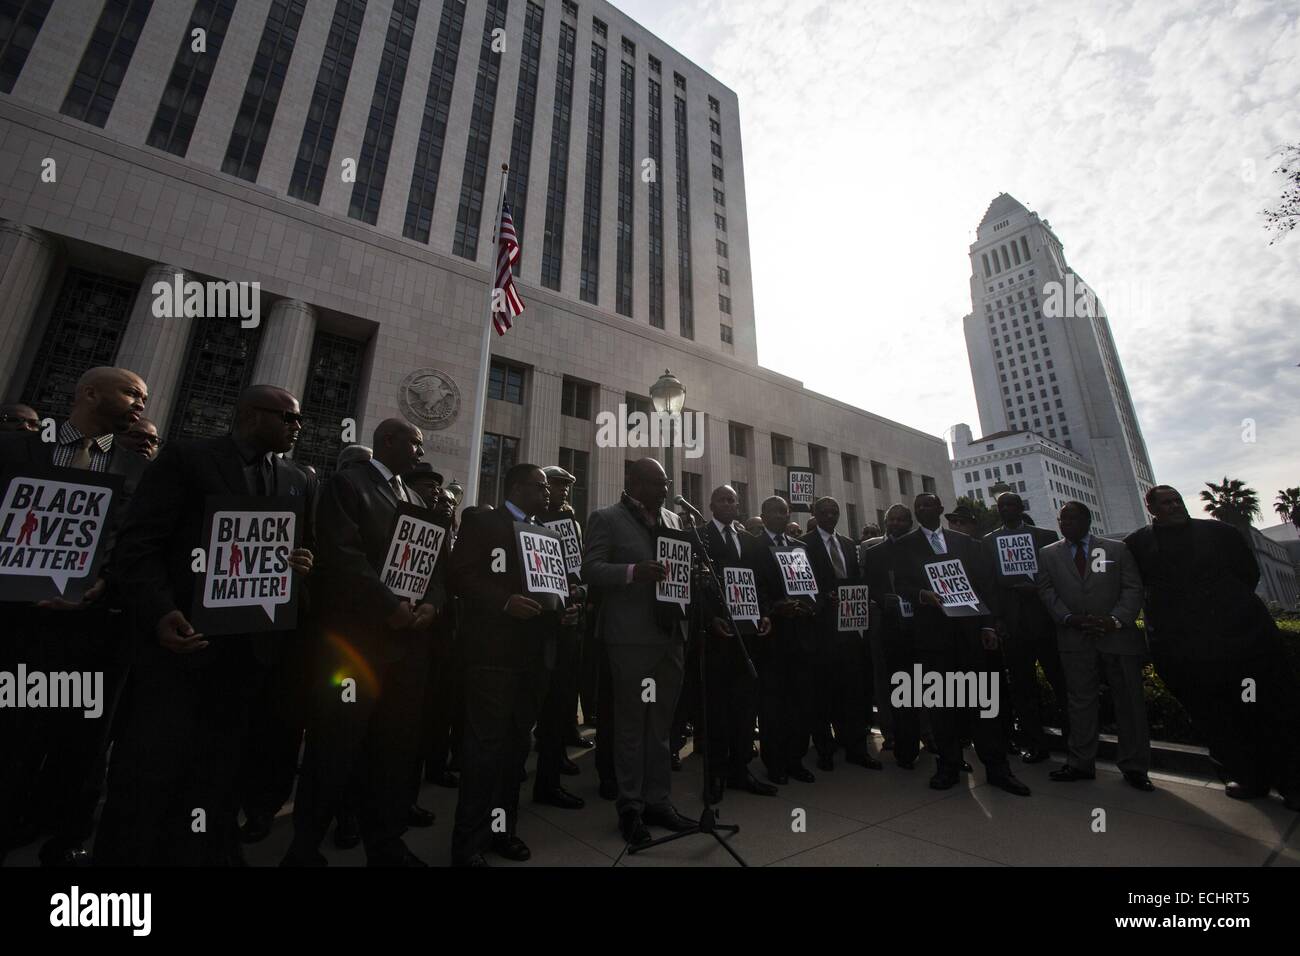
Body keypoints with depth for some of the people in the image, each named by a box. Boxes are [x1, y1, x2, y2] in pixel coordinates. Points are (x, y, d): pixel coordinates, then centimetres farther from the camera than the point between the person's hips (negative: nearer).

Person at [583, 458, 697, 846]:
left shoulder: (673, 519, 14)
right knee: (631, 725, 7)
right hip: (632, 637, -6)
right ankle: (630, 807, 22)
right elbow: (590, 570, -12)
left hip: (671, 634, 6)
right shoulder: (606, 518, -4)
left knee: (660, 724, 15)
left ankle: (658, 801, 29)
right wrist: (634, 571, -26)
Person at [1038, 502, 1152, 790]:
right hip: (1075, 639, 1)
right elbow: (1046, 591, 4)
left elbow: (1133, 588, 0)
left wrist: (1116, 620, -14)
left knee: (1129, 701, 7)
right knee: (1080, 701, 6)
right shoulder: (1048, 554, 7)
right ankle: (1081, 763, 15)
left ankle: (1134, 767, 22)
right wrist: (1069, 619, -10)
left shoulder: (1117, 549, 5)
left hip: (1118, 635, 0)